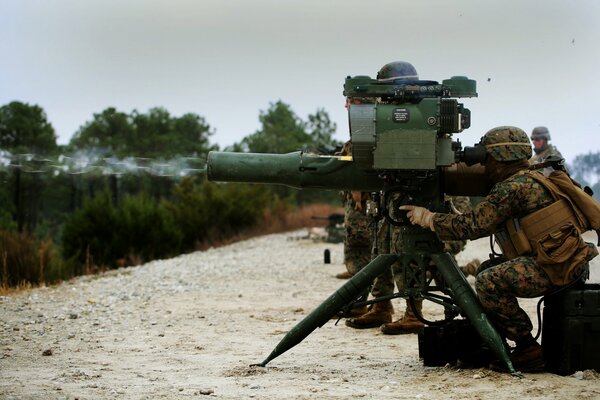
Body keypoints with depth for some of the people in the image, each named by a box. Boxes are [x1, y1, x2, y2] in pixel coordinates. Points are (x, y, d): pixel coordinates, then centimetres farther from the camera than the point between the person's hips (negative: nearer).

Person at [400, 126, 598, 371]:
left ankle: (528, 351, -11)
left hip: (559, 266, -11)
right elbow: (486, 223, 23)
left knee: (488, 282, -18)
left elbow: (473, 226, -15)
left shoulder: (514, 187, -14)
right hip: (552, 259, 11)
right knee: (489, 269, 18)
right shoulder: (527, 180, 18)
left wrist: (428, 219, -6)